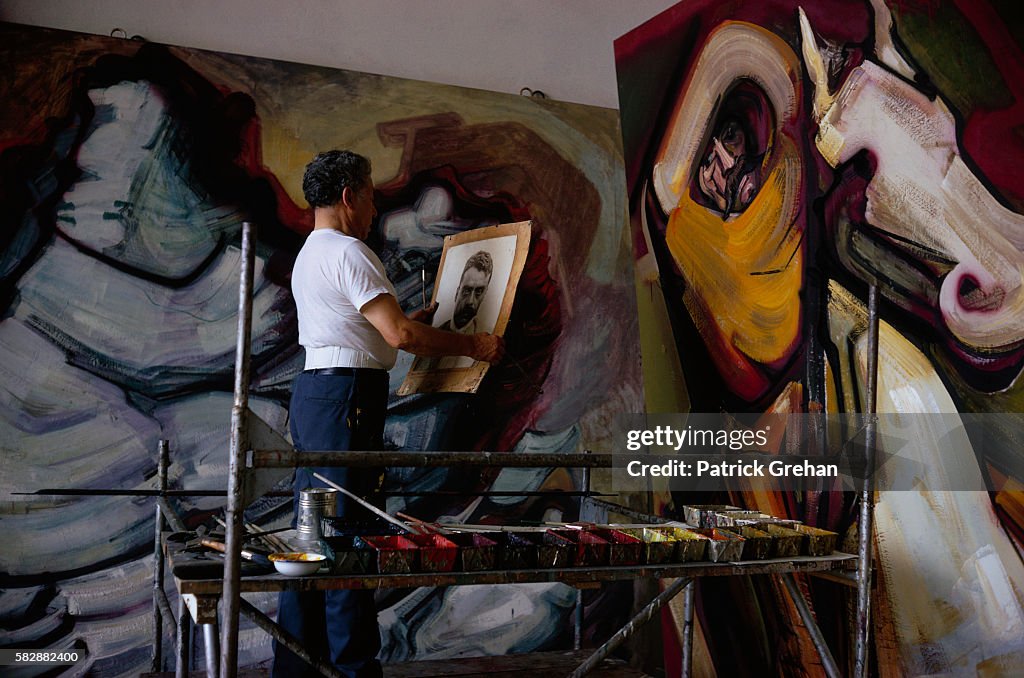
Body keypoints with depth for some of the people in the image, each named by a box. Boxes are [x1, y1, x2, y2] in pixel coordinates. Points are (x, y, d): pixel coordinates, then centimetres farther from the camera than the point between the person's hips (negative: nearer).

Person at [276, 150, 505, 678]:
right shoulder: (348, 252, -11)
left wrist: (410, 321, 36)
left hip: (312, 392, 11)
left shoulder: (309, 255, 22)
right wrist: (473, 345, -9)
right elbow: (400, 335, -19)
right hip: (346, 395, -10)